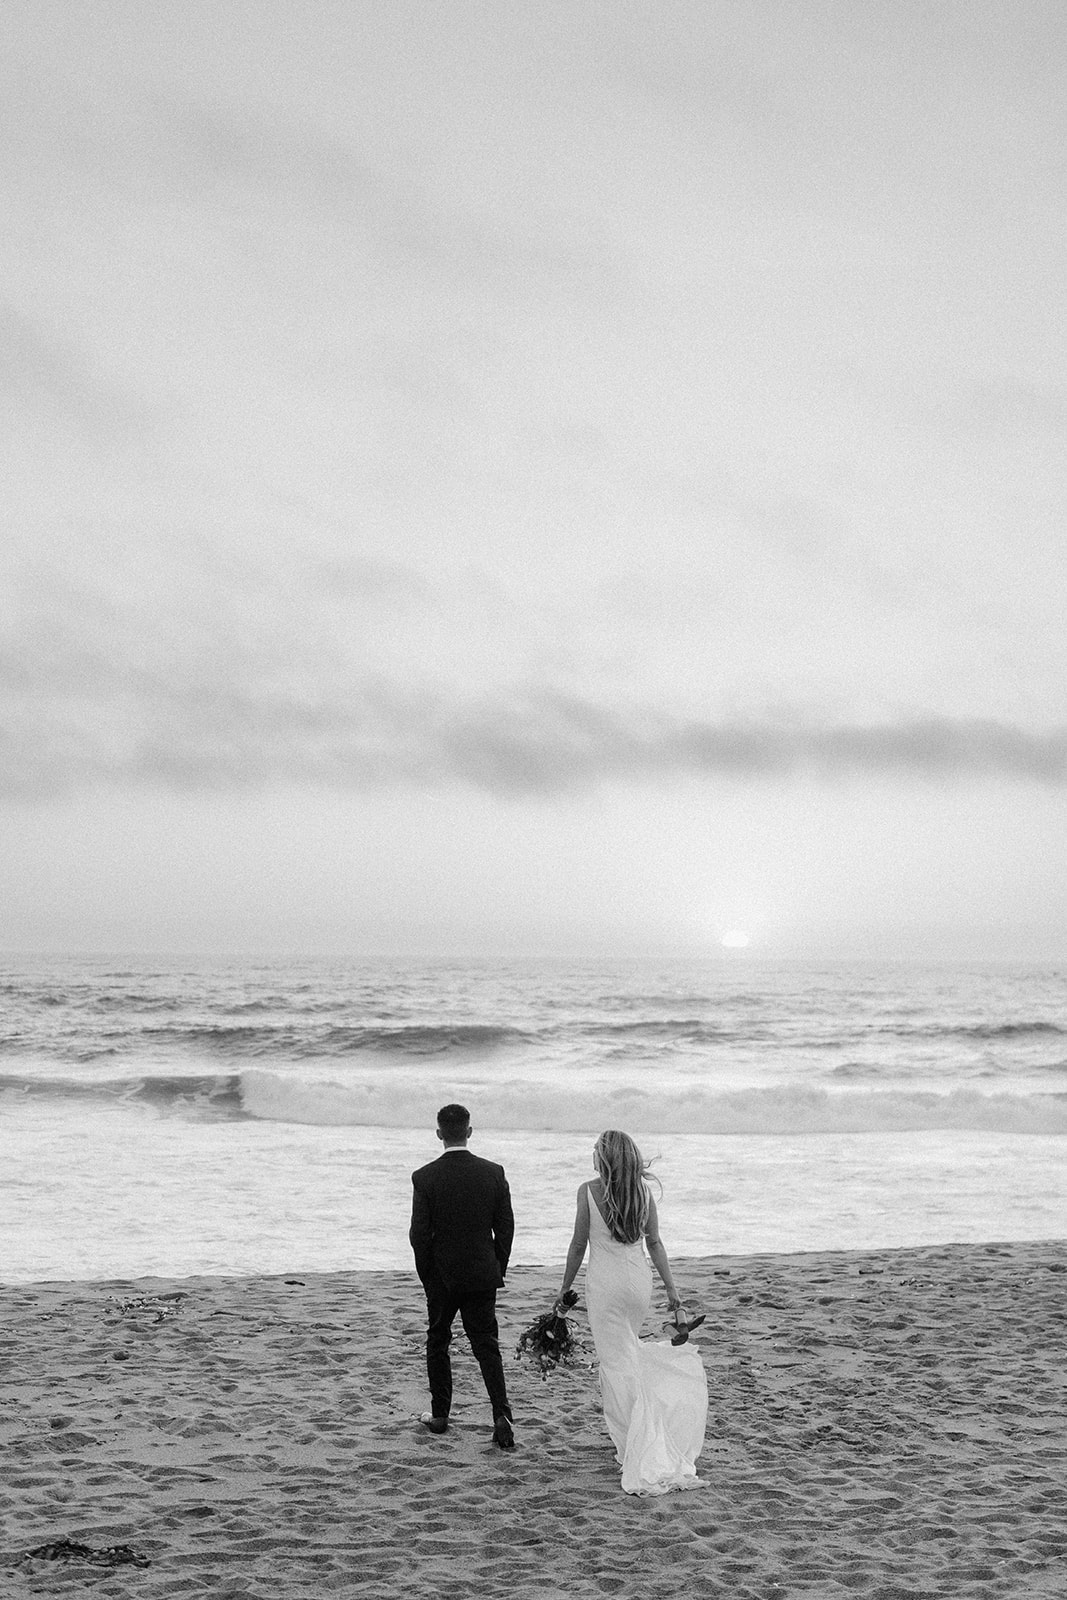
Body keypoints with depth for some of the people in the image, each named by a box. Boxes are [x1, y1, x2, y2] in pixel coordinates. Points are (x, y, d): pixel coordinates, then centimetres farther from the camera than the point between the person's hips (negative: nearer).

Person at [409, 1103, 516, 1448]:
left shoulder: (425, 1177, -12)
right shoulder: (493, 1173, -5)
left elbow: (419, 1234, -11)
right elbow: (506, 1227, -1)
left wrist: (426, 1275, 3)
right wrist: (498, 1270, 10)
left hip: (441, 1276, -1)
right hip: (483, 1274, 2)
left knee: (437, 1342, 17)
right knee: (486, 1345, 6)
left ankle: (439, 1415, 24)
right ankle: (501, 1414, -9)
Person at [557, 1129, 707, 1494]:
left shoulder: (589, 1191, -10)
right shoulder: (643, 1190, 0)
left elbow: (579, 1245, -5)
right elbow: (654, 1242, 3)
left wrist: (565, 1289, 6)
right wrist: (671, 1287, 7)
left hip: (605, 1283, -4)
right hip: (640, 1283, 4)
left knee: (618, 1366, 2)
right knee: (627, 1352, 23)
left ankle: (637, 1458, 1)